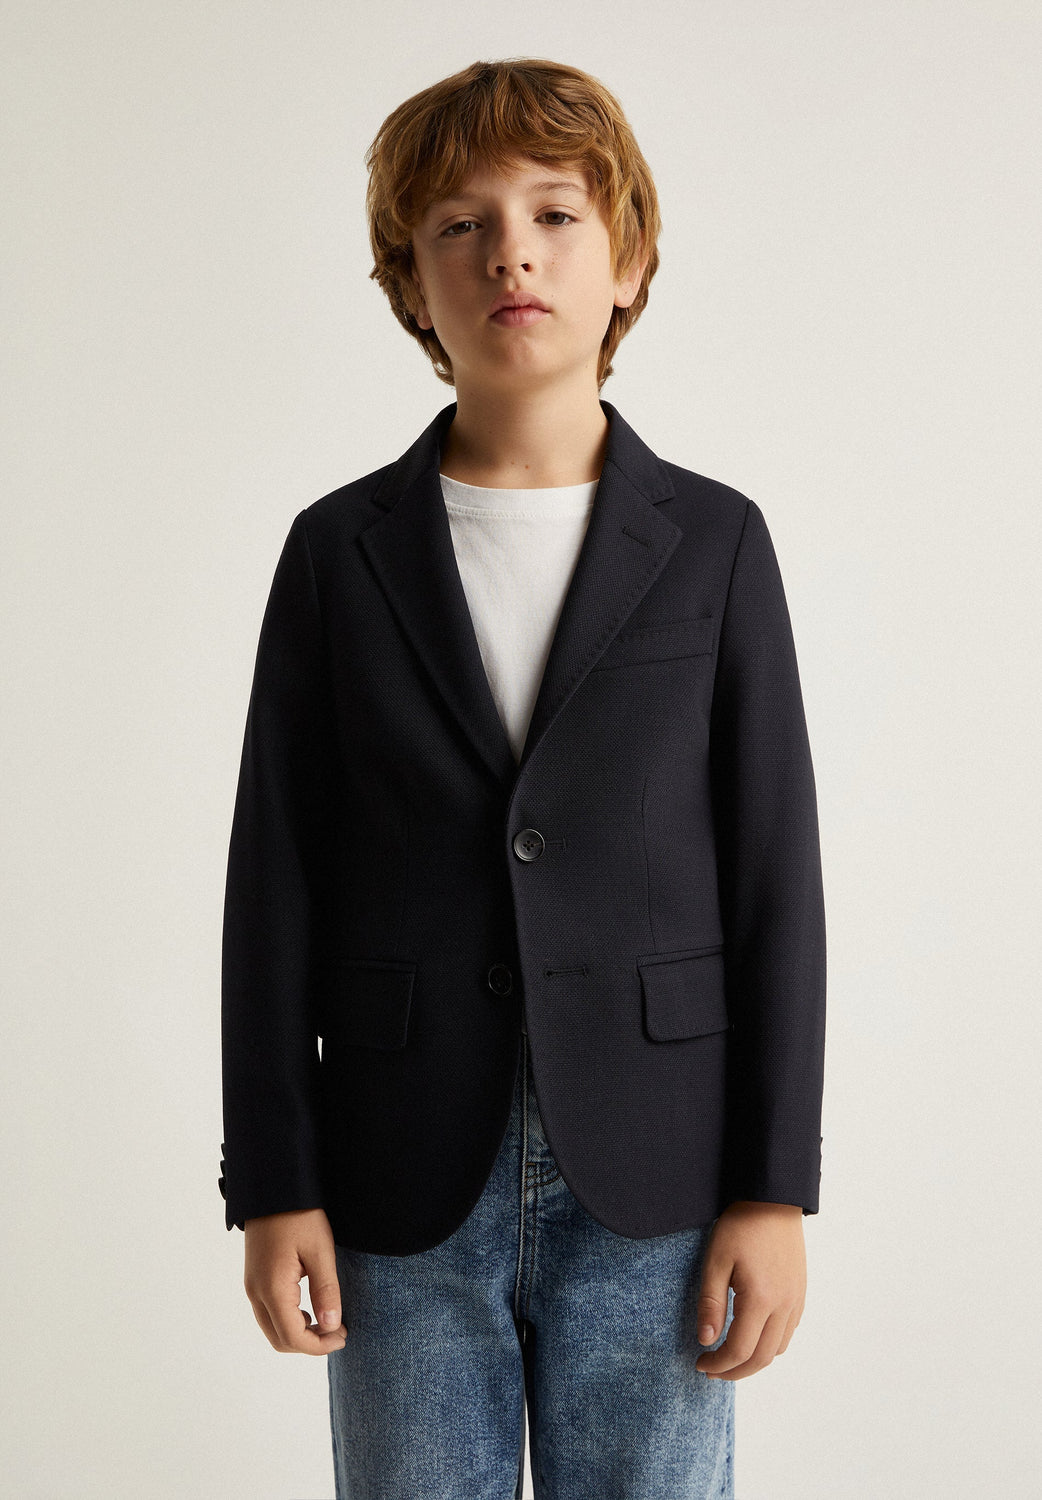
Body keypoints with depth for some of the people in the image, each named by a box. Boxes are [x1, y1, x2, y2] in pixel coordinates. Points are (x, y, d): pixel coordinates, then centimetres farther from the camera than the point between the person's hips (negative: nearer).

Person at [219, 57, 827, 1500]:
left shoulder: (713, 542, 1)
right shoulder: (341, 551, 2)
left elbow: (774, 873, 1)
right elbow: (277, 883, 2)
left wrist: (775, 1188, -2)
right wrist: (273, 1184, -1)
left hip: (649, 1190, 0)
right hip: (408, 1188, 1)